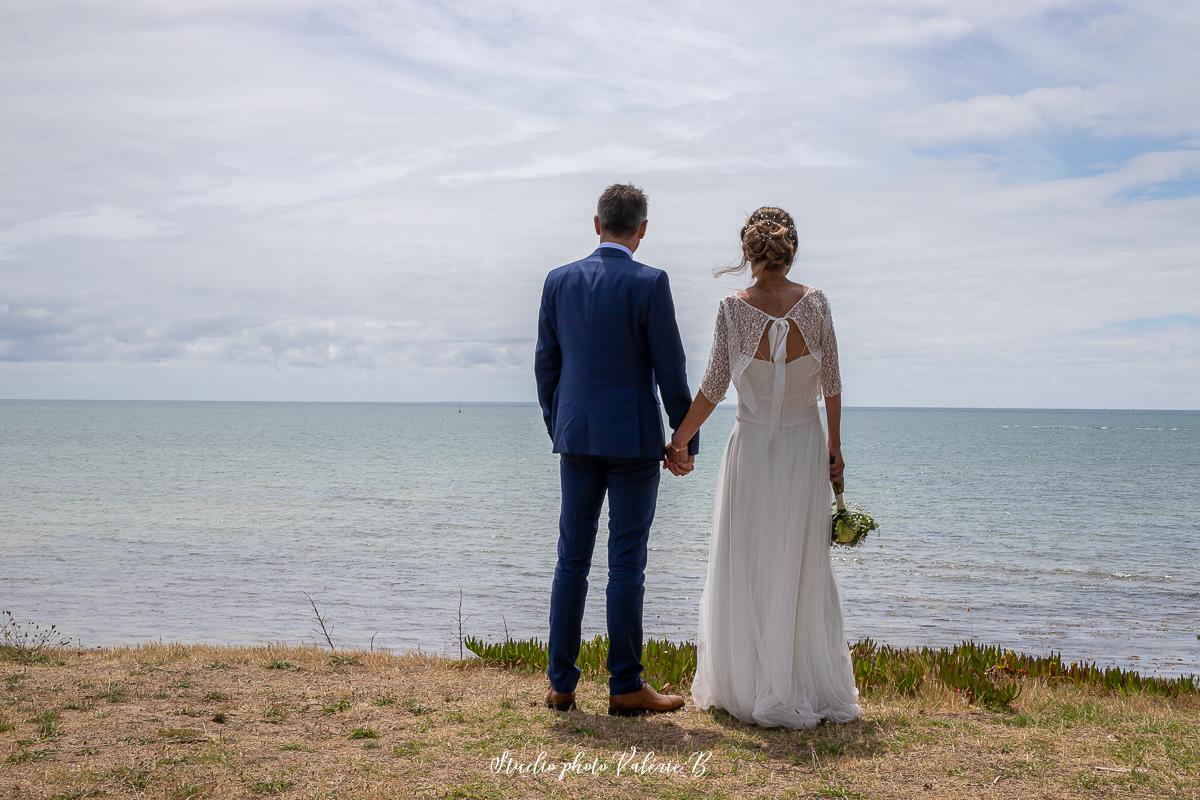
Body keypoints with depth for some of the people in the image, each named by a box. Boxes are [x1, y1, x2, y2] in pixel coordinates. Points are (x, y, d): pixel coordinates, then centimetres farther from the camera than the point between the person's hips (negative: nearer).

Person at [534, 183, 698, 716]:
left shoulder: (559, 280, 5)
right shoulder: (649, 283, -9)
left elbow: (546, 364, 9)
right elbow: (670, 368, -9)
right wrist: (687, 441, -1)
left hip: (576, 437, 4)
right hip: (633, 438, -4)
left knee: (571, 561, 10)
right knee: (626, 563, 0)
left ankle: (561, 685, 13)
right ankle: (625, 688, 6)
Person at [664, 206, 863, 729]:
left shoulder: (734, 308, -10)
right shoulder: (815, 303, -6)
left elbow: (713, 388, -9)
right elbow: (831, 383, -2)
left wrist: (679, 442, 1)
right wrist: (835, 446, 8)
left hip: (752, 447, -2)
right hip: (805, 445, 2)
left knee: (747, 568, 8)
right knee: (803, 567, 11)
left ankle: (748, 686, 14)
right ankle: (815, 688, 19)